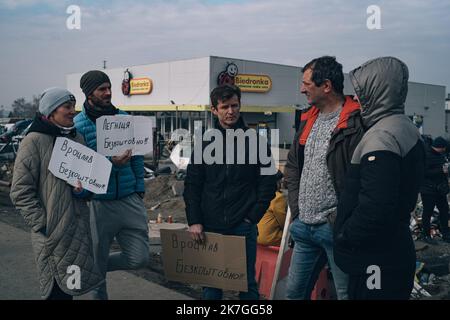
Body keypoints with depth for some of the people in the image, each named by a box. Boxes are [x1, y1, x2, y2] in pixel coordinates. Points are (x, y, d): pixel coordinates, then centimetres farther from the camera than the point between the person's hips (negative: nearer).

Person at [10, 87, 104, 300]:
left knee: (70, 286, 14)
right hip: (52, 232, -6)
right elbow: (21, 191, -12)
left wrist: (85, 186, 3)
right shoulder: (34, 141, -9)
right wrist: (41, 225, -15)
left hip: (80, 229, 6)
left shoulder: (76, 138, 11)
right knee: (58, 290, 1)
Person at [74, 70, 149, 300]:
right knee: (98, 262, 9)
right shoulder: (78, 124, -6)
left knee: (140, 258, 2)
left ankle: (99, 266, 28)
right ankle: (99, 295, 36)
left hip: (129, 199, 4)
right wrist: (110, 163, -24)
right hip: (98, 203, -3)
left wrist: (139, 187, 10)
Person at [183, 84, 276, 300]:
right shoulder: (205, 141, 5)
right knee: (210, 283, 11)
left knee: (247, 282, 9)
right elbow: (192, 184, 4)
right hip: (210, 226, 2)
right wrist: (194, 221, -4)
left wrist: (254, 216, -7)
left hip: (244, 226, -1)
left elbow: (267, 182, 0)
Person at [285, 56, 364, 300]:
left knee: (346, 293, 6)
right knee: (294, 292, 17)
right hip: (304, 225, 8)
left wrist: (340, 219, -16)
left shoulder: (355, 123, -15)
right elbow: (292, 166, 17)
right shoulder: (308, 119, 11)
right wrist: (296, 209, 9)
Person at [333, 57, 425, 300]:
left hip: (376, 262, -10)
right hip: (398, 250, 10)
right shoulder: (408, 129, 11)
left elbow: (374, 210, -29)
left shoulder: (381, 138, -21)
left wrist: (343, 239, -14)